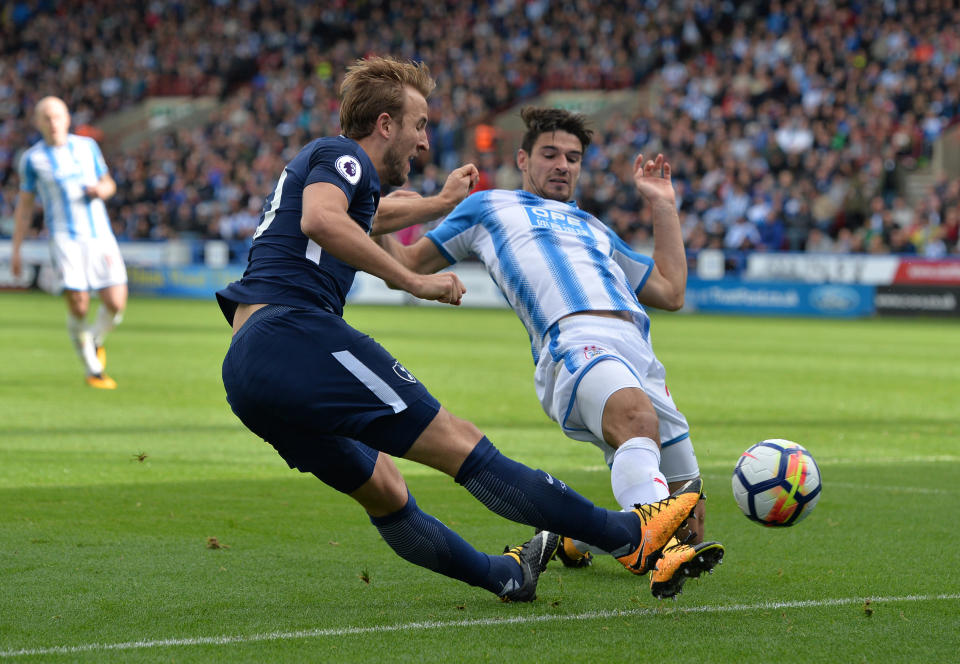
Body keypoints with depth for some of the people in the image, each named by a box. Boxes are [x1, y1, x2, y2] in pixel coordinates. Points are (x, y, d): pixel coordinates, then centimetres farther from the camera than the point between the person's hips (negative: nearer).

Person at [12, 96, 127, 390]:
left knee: (115, 304, -9)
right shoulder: (32, 158, 3)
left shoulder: (87, 146, 10)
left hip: (100, 234, 3)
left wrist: (102, 189, -4)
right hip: (65, 238, -3)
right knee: (78, 306, -15)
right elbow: (24, 204, 10)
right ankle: (93, 371, 4)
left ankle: (95, 342, 24)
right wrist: (16, 250, 8)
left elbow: (109, 183, 21)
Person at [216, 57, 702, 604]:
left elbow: (368, 214, 55)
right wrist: (415, 282, -21)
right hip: (296, 337, -10)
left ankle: (505, 575, 33)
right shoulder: (340, 154, 0)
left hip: (244, 373, 10)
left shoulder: (322, 164, 30)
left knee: (385, 491, 20)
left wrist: (442, 203, 69)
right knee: (460, 443, -11)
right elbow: (320, 220, -24)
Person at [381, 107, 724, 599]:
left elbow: (671, 293, 33)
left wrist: (663, 206, 35)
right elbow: (407, 264, 29)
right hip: (573, 342, -6)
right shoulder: (490, 207, 29)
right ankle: (661, 556, -61)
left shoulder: (595, 230, 39)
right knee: (637, 415, -41)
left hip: (639, 355, 6)